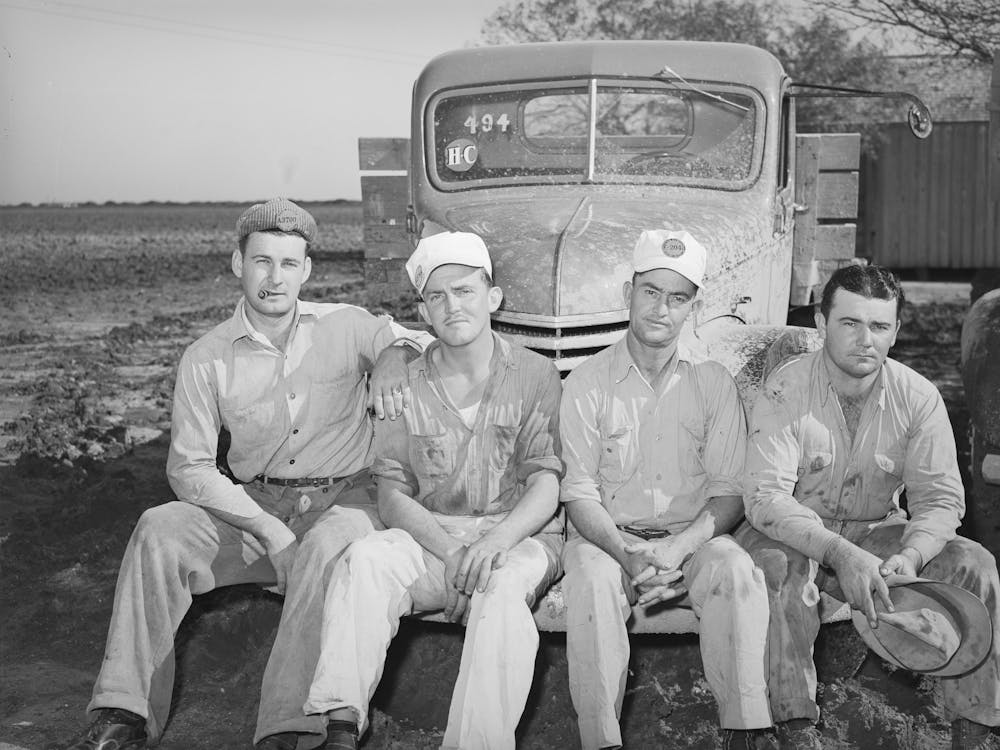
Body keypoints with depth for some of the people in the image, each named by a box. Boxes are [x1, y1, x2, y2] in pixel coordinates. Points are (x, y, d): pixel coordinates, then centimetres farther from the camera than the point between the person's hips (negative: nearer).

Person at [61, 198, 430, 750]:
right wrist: (268, 528, -16)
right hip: (254, 501, 2)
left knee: (327, 548, -36)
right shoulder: (206, 360, -1)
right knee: (160, 529, -23)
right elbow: (189, 467, -3)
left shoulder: (345, 327, -1)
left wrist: (392, 362, -20)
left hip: (342, 497, -2)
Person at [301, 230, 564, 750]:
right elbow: (392, 497, 2)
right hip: (429, 533, 2)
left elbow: (546, 488, -5)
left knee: (502, 584, -36)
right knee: (364, 559, -28)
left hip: (519, 535, -2)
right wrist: (450, 552, -17)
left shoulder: (535, 377, 3)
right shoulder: (406, 386, 9)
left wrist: (494, 542, -26)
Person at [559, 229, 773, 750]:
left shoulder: (714, 383, 5)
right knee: (591, 579, -33)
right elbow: (579, 493, -4)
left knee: (737, 572, -29)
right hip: (608, 536, -1)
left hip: (693, 537, 1)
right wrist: (626, 554, -23)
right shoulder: (587, 383, 1)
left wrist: (678, 548, -19)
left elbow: (729, 492, 0)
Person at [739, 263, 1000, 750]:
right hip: (796, 535, -3)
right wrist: (839, 554, -40)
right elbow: (765, 498, -25)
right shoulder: (785, 391, -16)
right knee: (778, 563, -36)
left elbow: (940, 498, -8)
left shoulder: (918, 398, -6)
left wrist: (909, 556, -31)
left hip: (877, 533, 3)